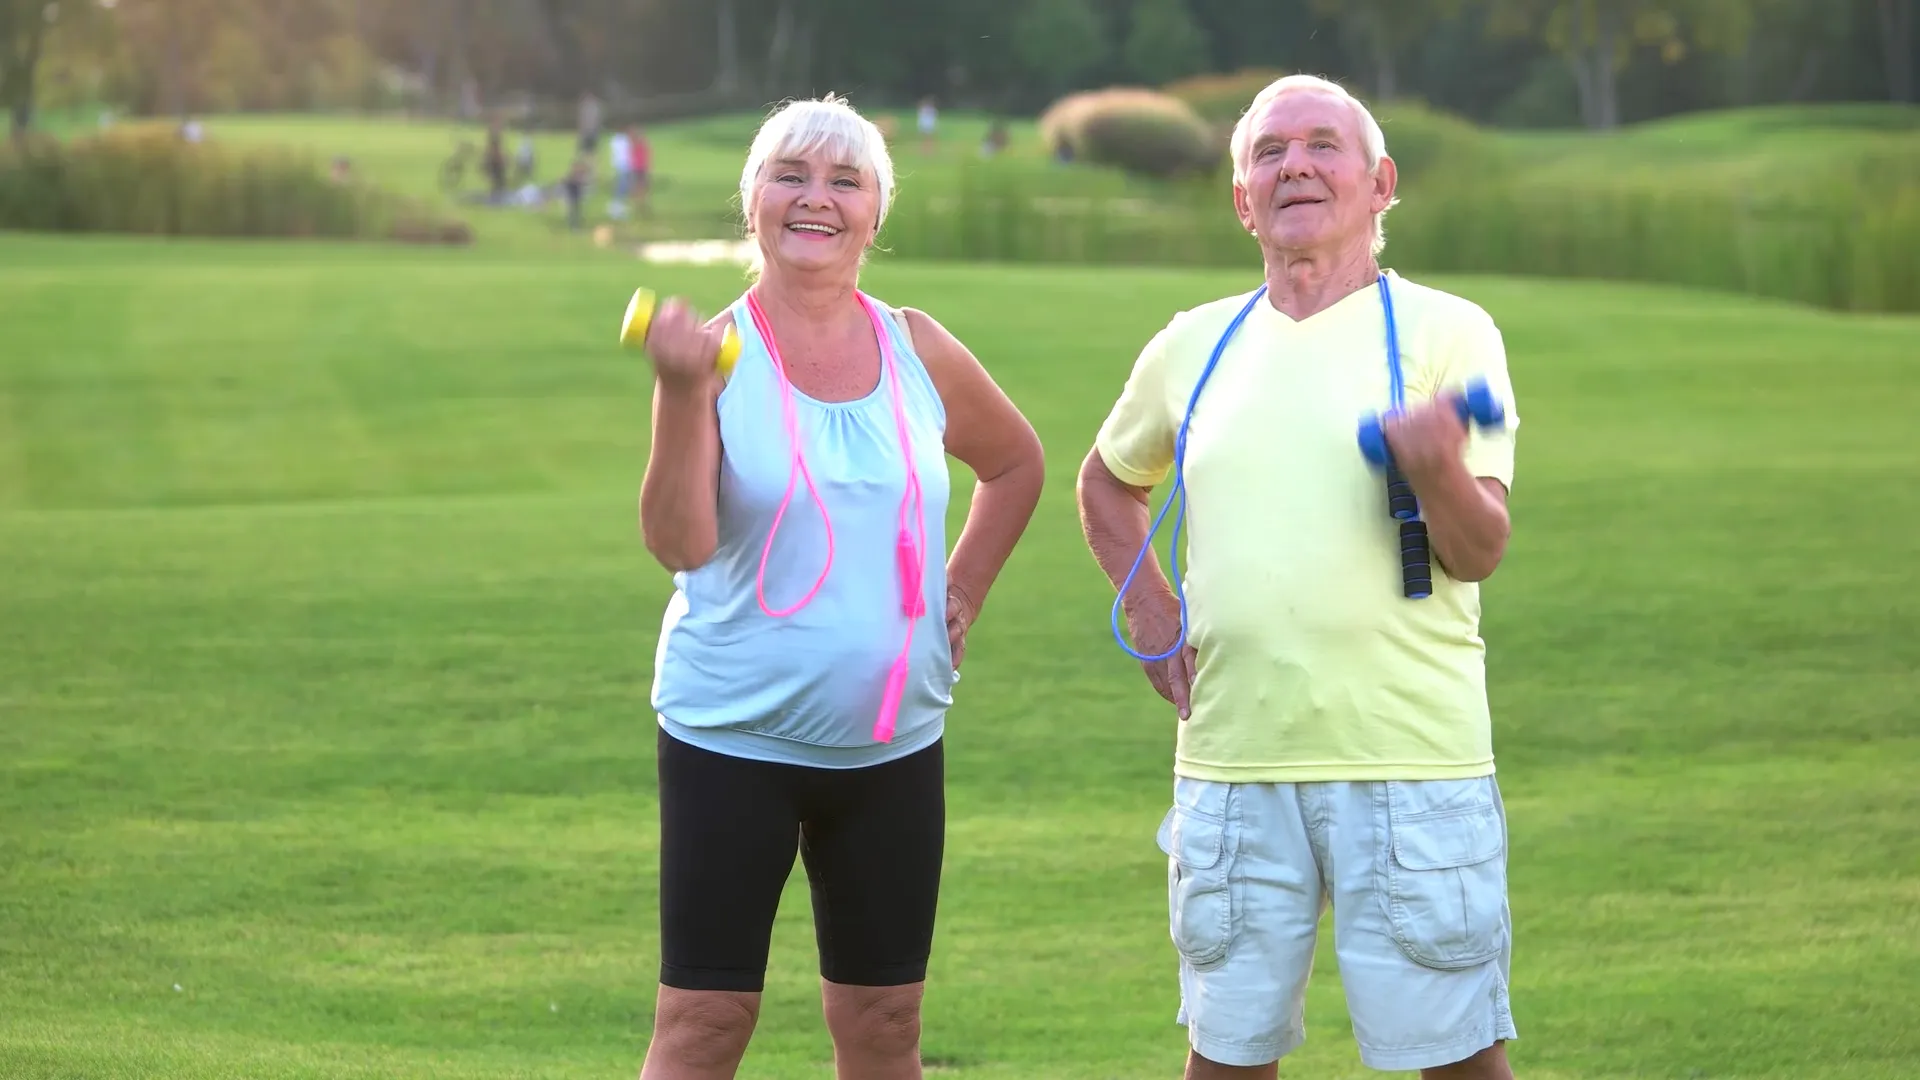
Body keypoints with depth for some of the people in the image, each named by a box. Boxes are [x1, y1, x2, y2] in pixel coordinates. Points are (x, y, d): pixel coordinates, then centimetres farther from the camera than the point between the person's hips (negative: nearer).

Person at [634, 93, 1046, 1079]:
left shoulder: (918, 351, 3)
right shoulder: (718, 355, -8)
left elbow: (1015, 463, 22)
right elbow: (679, 542, -20)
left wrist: (963, 591, 11)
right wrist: (680, 394, -31)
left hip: (894, 742, 4)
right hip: (734, 743, -4)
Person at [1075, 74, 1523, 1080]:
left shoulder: (1445, 333, -1)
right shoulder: (1193, 346, 10)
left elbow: (1480, 553, -9)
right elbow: (1106, 483, 29)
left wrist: (1439, 469, -30)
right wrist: (1148, 609, 12)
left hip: (1409, 760, -3)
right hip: (1229, 761, 4)